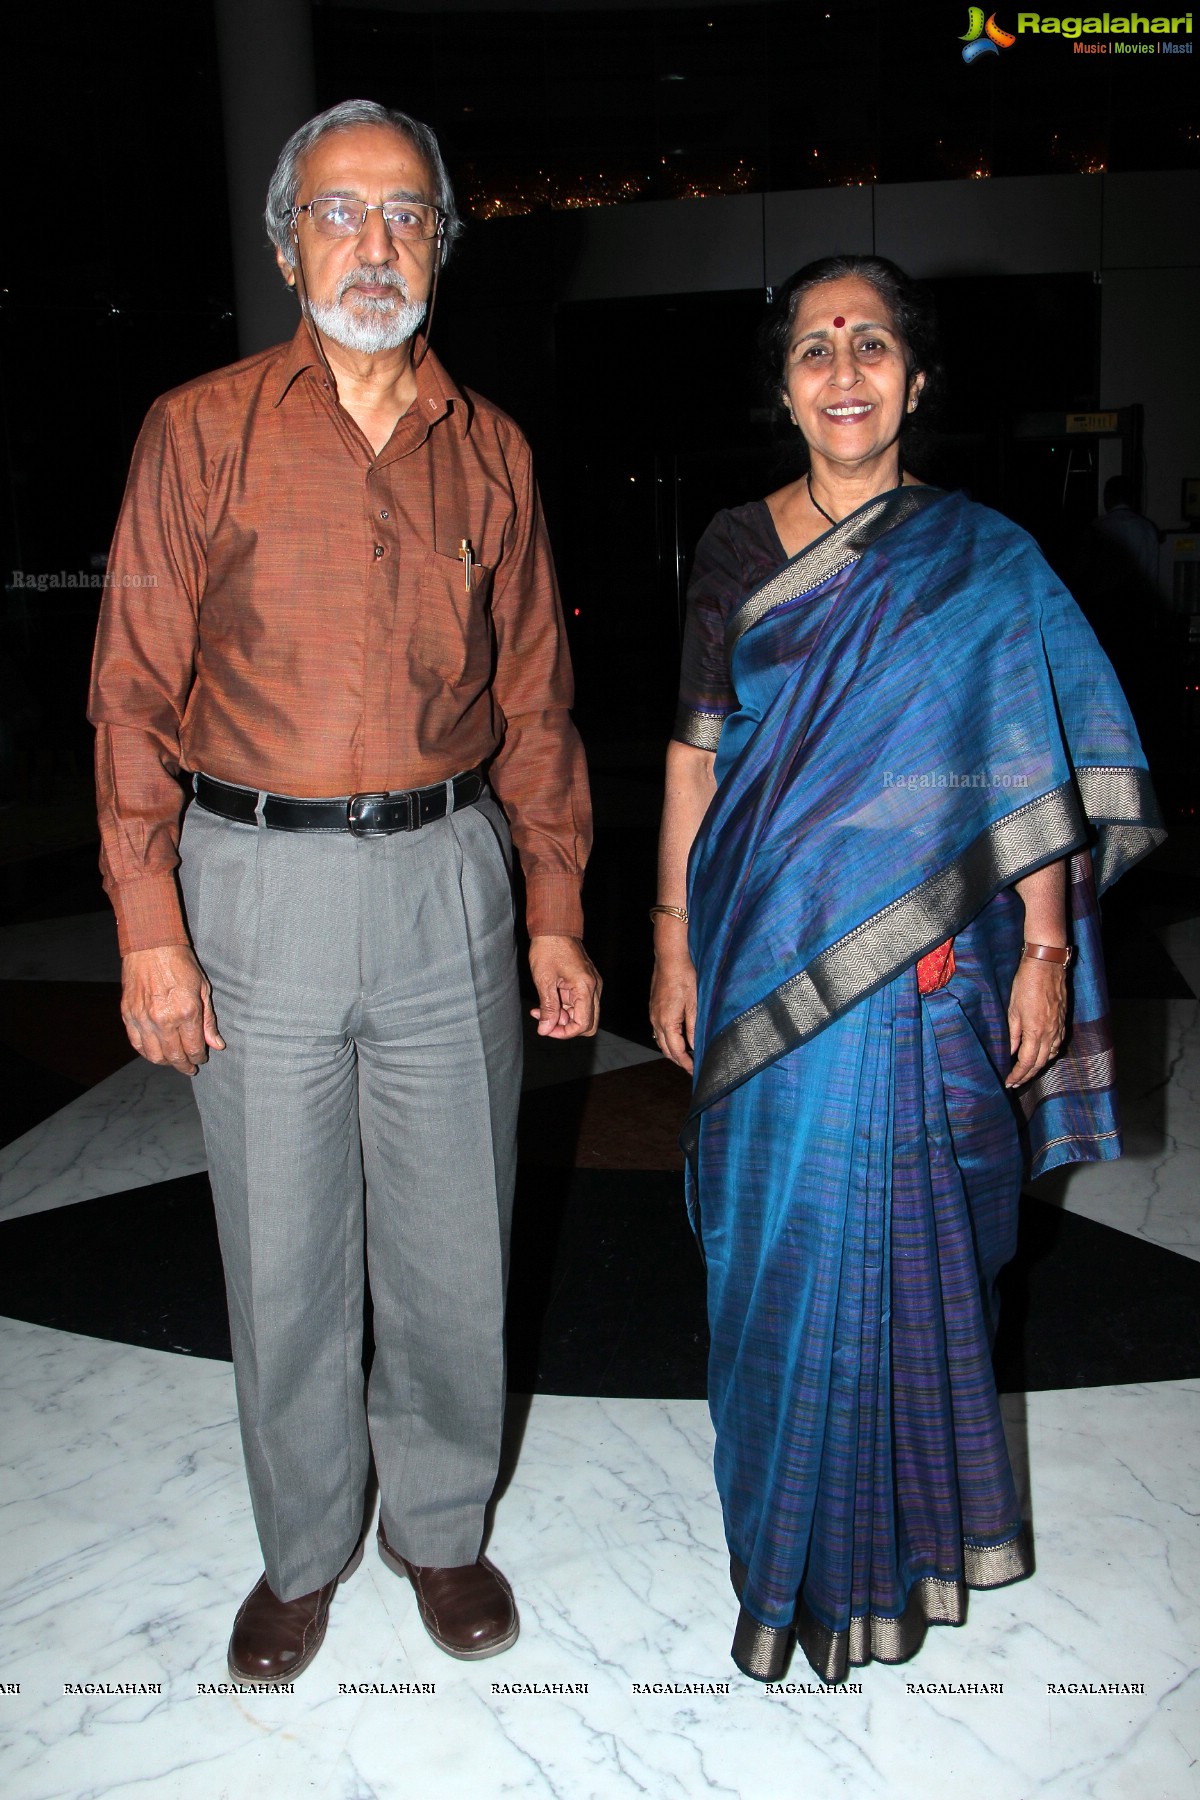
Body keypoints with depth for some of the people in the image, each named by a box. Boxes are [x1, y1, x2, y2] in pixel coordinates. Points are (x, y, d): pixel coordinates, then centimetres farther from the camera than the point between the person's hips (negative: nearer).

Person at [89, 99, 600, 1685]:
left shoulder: (489, 452, 9)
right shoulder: (202, 431, 2)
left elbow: (533, 698, 11)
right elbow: (136, 687, -1)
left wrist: (555, 913, 5)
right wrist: (148, 928, -9)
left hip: (445, 877, 2)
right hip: (257, 882, -1)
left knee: (452, 1241, 11)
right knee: (281, 1251, 10)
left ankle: (440, 1524, 35)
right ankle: (303, 1549, 34)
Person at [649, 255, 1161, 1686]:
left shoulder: (980, 561, -1)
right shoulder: (737, 549, 5)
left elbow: (1032, 776, -1)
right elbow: (694, 754, 6)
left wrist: (1045, 952, -5)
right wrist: (672, 943, 4)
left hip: (917, 963, -2)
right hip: (762, 952, 2)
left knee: (886, 1248, 8)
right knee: (772, 1242, 11)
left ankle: (877, 1554, 33)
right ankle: (791, 1529, 35)